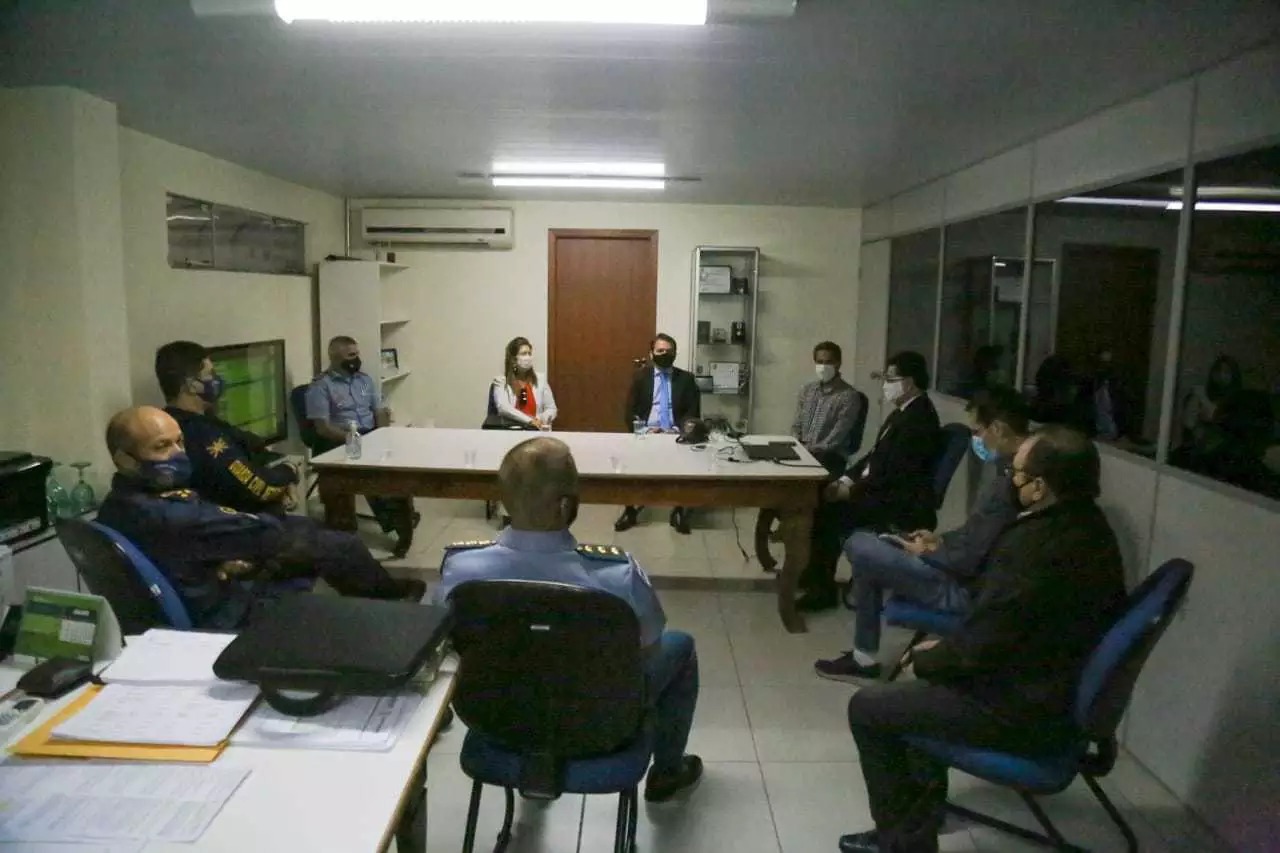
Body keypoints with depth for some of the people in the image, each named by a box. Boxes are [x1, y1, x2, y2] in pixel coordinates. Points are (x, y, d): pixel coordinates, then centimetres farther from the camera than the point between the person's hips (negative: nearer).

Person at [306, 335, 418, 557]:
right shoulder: (321, 386, -2)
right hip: (341, 443, -5)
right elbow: (323, 428, -10)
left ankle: (400, 518, -22)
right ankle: (398, 520, -23)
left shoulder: (365, 379, 17)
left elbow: (380, 412, 16)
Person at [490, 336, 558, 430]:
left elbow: (551, 409, 11)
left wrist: (539, 420, -9)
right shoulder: (501, 381, 3)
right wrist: (529, 421, -22)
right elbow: (503, 408, -12)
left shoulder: (540, 379, 12)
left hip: (536, 430, 2)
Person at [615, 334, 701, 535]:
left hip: (675, 435, 0)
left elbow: (693, 412, 4)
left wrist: (677, 429, -13)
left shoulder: (686, 378, 10)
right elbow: (630, 411, 4)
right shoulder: (640, 376, 9)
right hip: (646, 433, 0)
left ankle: (679, 512, -5)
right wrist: (644, 430, -13)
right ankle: (630, 511, -3)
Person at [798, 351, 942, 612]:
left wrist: (852, 491, -17)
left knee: (828, 513, -17)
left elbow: (895, 474, -22)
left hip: (901, 504, -9)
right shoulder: (902, 412, 13)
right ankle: (813, 574, 8)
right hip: (881, 491, 9)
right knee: (821, 501, -1)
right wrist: (846, 479, 3)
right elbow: (875, 455, 16)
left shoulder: (920, 418, -19)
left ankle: (823, 588, -2)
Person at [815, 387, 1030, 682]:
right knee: (867, 541, 12)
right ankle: (864, 653, 18)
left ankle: (864, 657, 8)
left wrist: (925, 552, -8)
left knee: (860, 547, -10)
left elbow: (967, 560, -26)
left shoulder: (1006, 482, -29)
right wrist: (942, 540, 8)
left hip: (967, 588, -10)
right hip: (977, 571, 10)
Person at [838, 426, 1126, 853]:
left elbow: (975, 649, -24)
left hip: (1023, 712, -10)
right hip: (1063, 694, 10)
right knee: (924, 687, 28)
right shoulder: (1088, 525, 1)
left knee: (866, 707, 3)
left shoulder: (1032, 546, -30)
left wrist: (926, 658, -3)